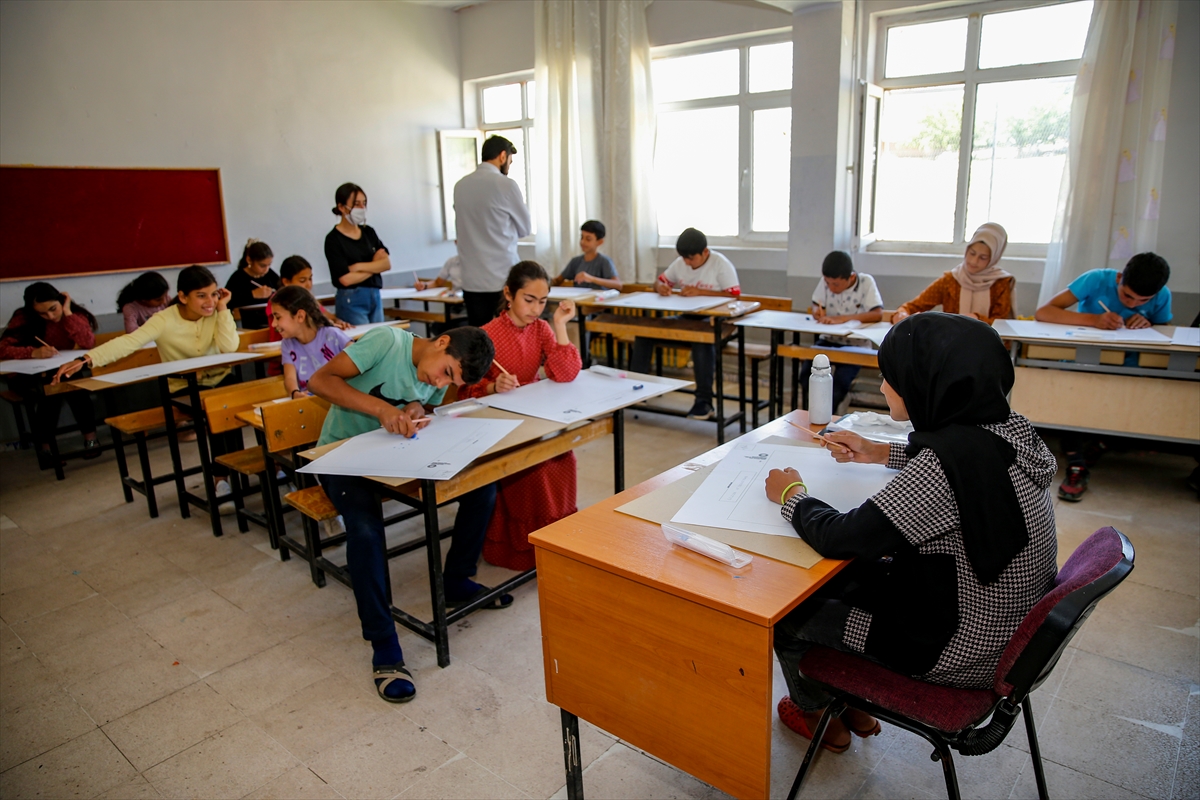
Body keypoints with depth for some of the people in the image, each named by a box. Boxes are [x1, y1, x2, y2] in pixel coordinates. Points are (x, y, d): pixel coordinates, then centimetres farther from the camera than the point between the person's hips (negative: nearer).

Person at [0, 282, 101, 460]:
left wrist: (68, 314, -21)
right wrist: (33, 352, -39)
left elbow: (88, 343, -23)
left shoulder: (76, 314, -6)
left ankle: (90, 437, -24)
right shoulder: (24, 318, -10)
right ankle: (44, 446, -21)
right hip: (28, 376, -1)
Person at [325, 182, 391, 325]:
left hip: (376, 297, 6)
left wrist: (359, 267, -13)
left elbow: (387, 263, 0)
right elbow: (346, 279, -14)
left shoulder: (368, 232, 9)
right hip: (351, 301, -5)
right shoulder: (333, 239, -7)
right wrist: (375, 266, -3)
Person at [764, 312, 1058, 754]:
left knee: (784, 610, 7)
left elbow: (839, 538, -29)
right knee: (838, 574, 22)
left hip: (962, 655, -8)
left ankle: (822, 717, 37)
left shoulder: (950, 462, -34)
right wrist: (881, 453, 19)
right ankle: (857, 707, 39)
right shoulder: (1005, 428, -7)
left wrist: (792, 495, -10)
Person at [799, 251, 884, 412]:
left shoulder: (866, 282, -12)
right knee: (807, 370, -21)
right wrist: (819, 313, -19)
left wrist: (845, 318, -32)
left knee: (841, 380, -27)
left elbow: (878, 314, -20)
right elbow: (816, 307, 7)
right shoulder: (826, 281, -3)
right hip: (829, 340, 3)